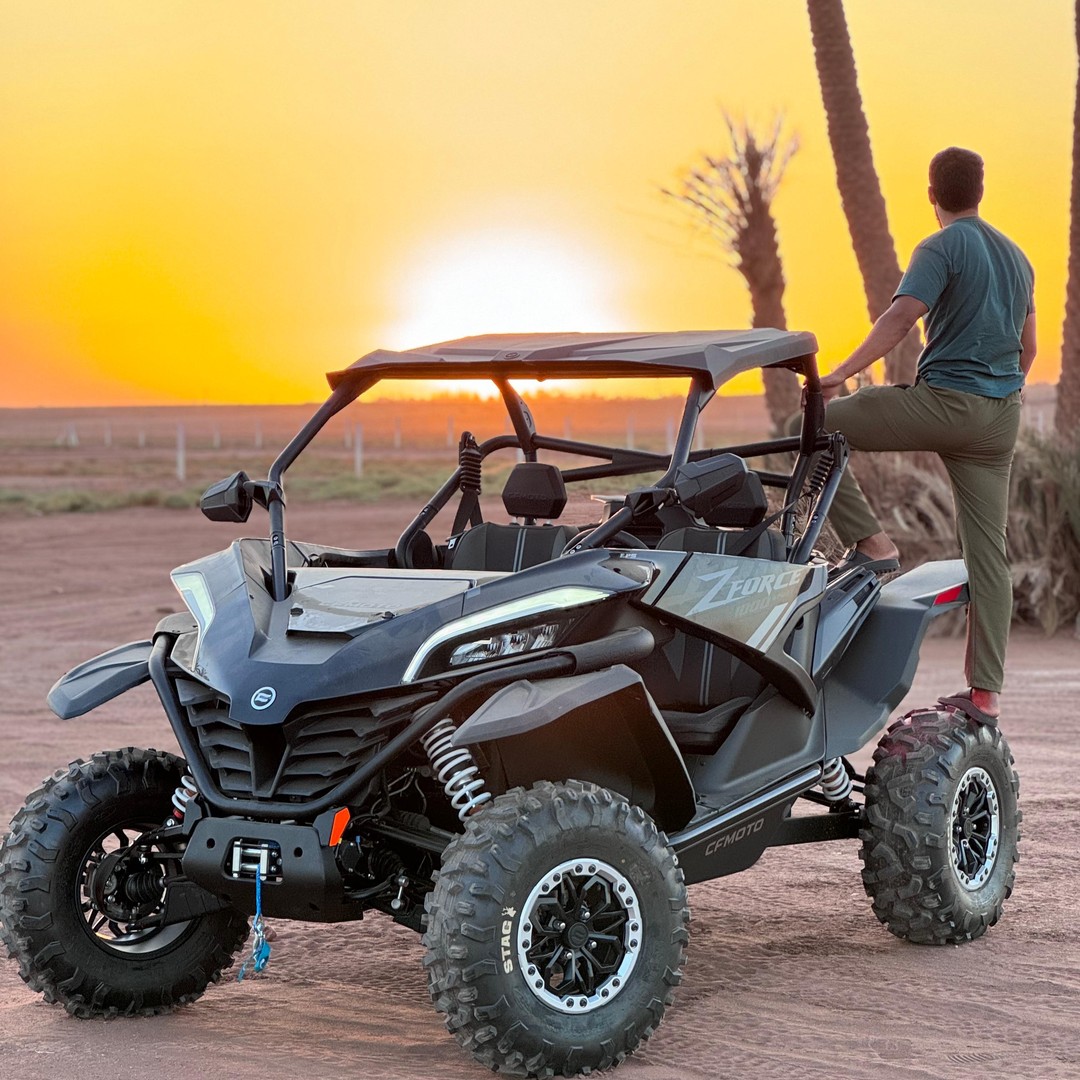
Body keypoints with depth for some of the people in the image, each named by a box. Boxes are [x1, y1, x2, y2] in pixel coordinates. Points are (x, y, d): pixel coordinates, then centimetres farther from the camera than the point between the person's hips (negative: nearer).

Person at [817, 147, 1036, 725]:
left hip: (945, 400, -7)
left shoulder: (942, 248, -6)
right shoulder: (1016, 256, 18)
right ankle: (985, 692, 4)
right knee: (988, 551, 5)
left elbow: (901, 316, -20)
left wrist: (843, 373, -26)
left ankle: (870, 542, -5)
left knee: (817, 426, 4)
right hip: (1001, 417, 8)